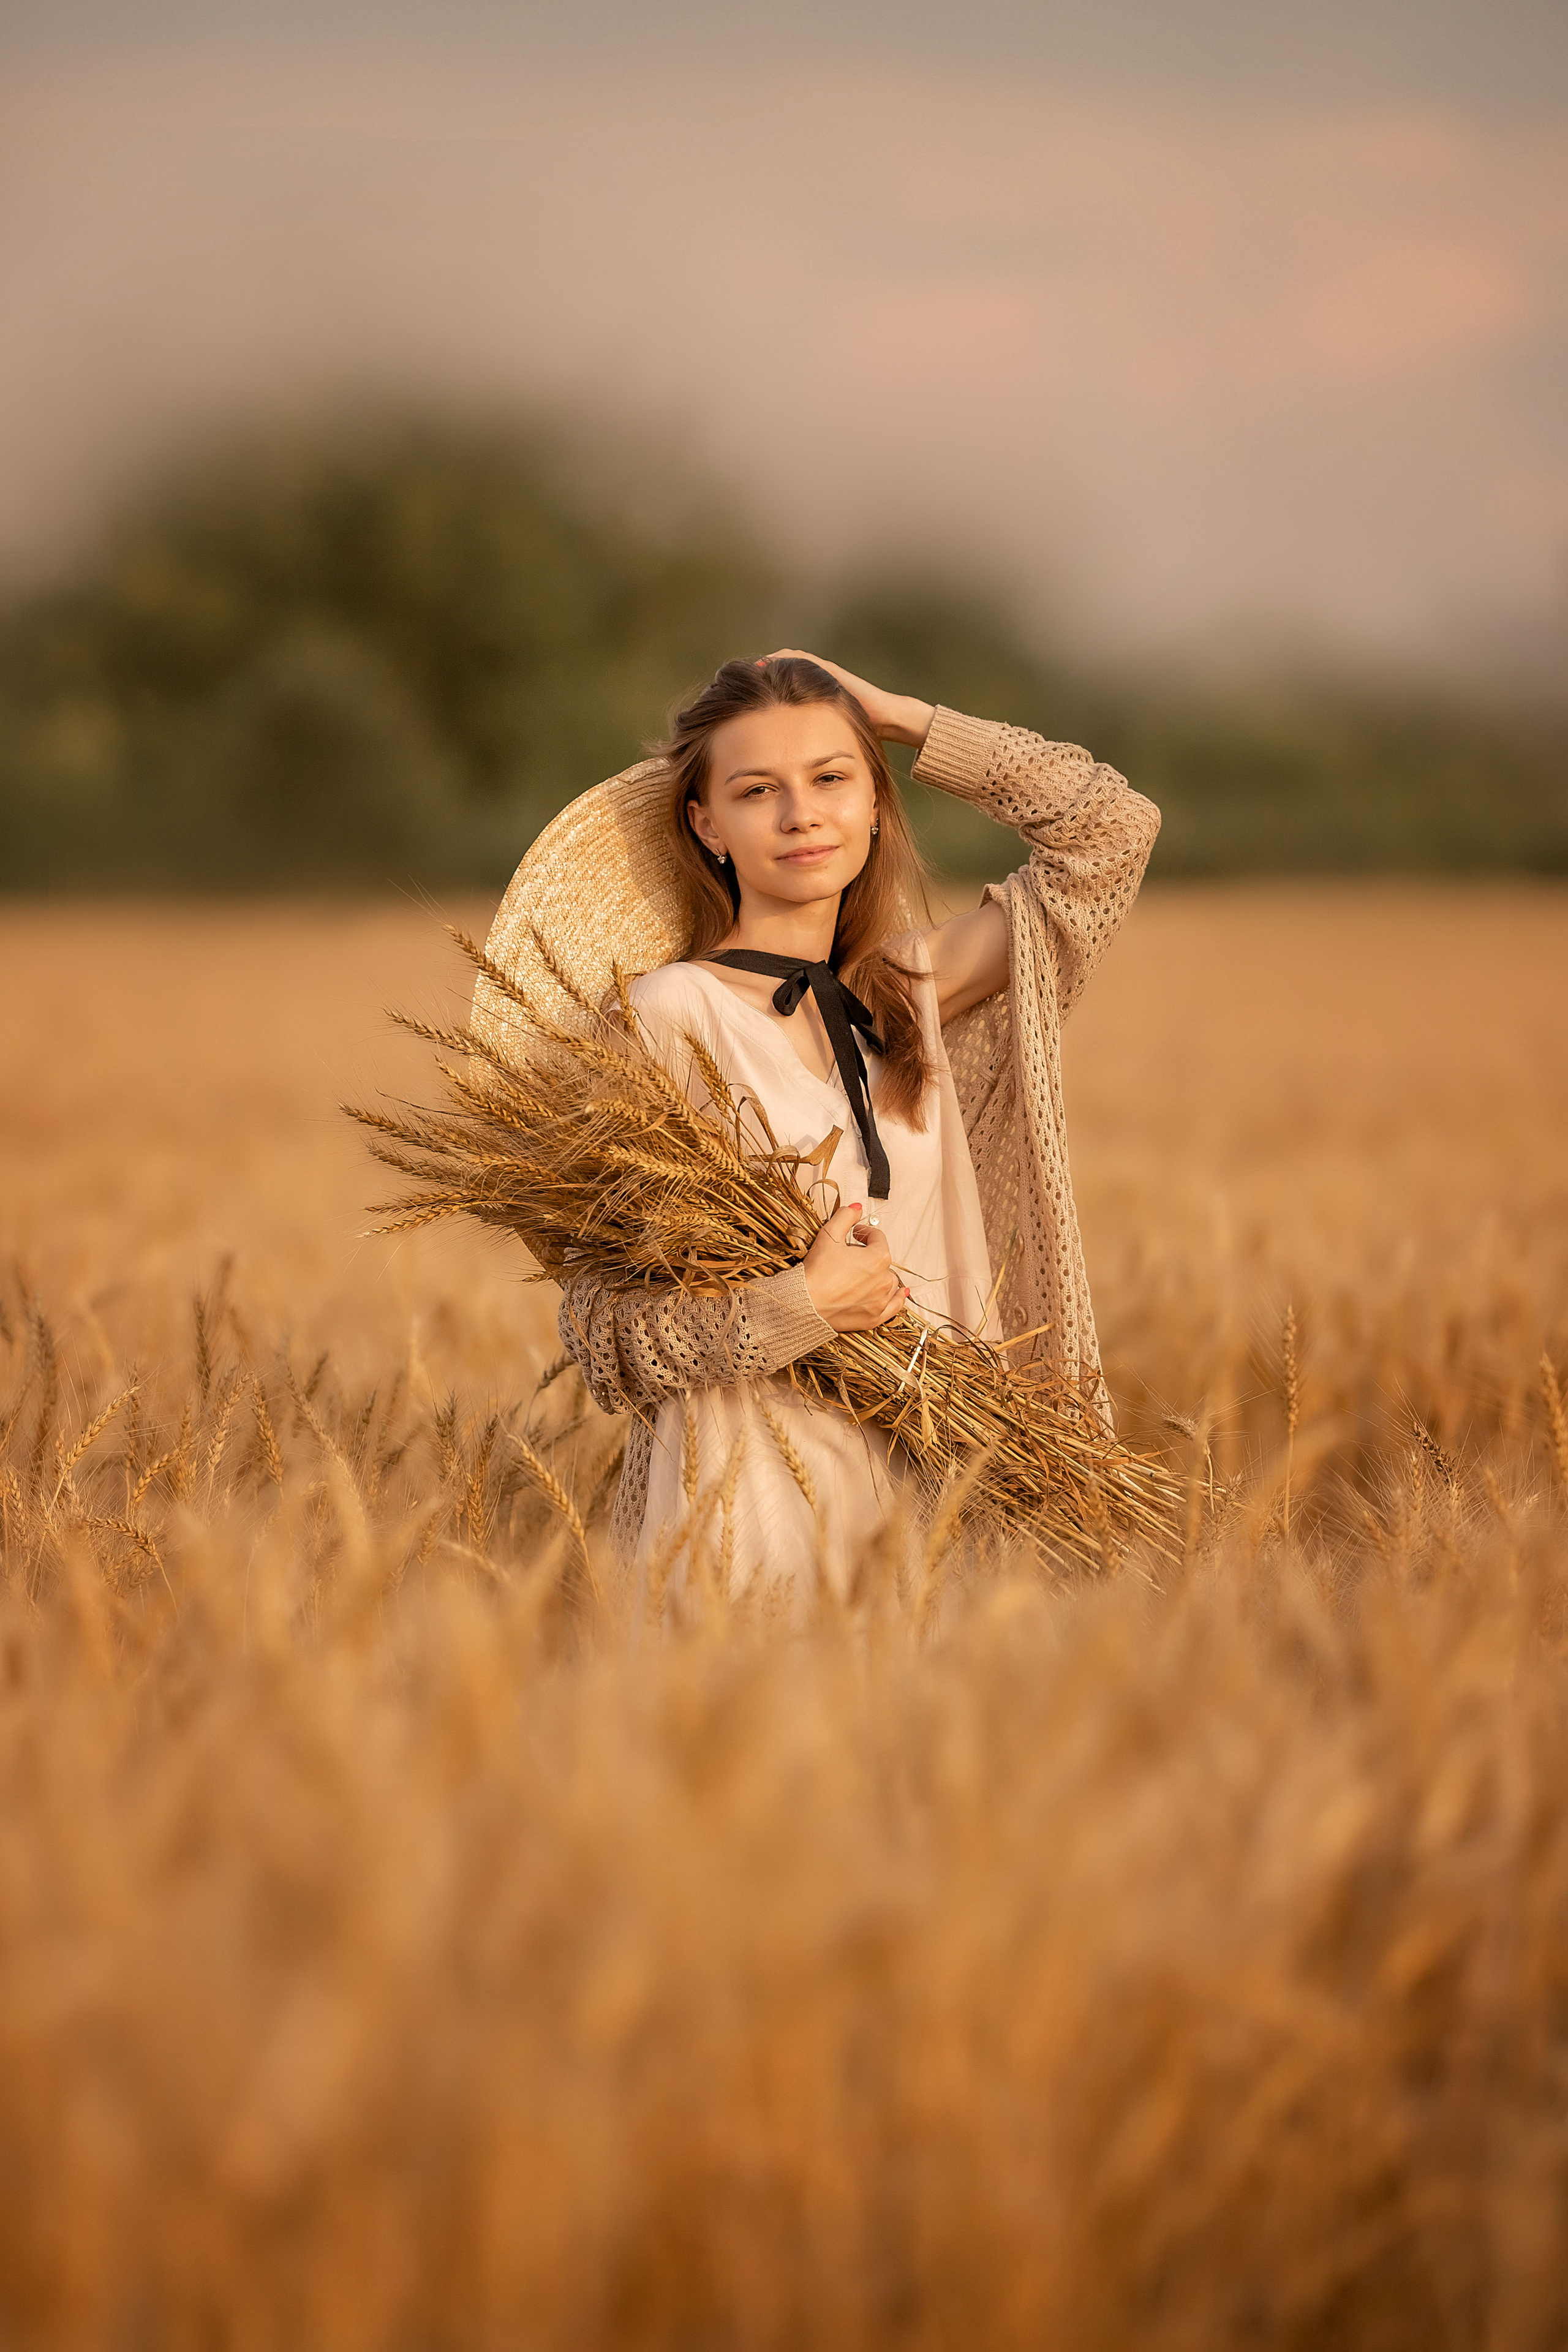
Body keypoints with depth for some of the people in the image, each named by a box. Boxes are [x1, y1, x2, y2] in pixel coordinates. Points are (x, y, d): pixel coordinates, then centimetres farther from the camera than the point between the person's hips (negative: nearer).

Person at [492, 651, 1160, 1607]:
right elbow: (602, 1330, -9)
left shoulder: (906, 991, 10)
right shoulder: (671, 1012, -8)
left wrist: (894, 713, 10)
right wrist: (805, 1306, -21)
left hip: (922, 1482, 5)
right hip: (751, 1488, -5)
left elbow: (1113, 824, 11)